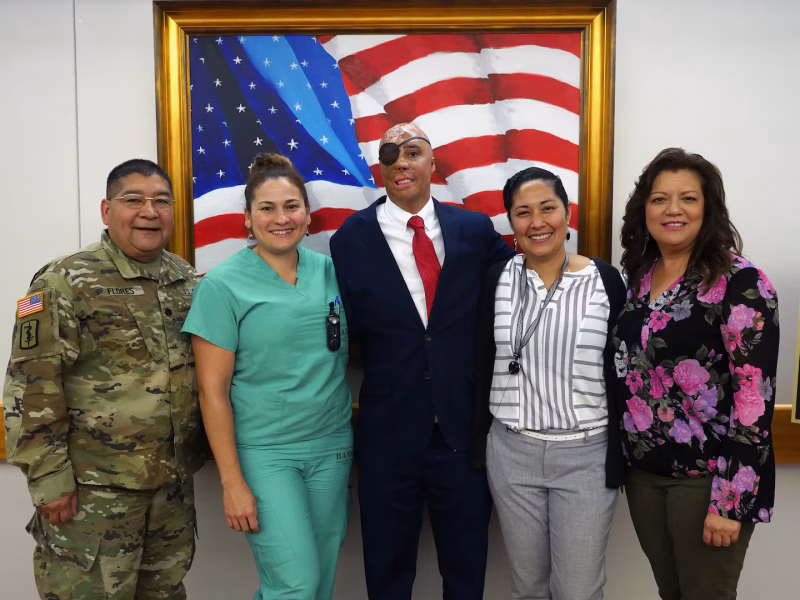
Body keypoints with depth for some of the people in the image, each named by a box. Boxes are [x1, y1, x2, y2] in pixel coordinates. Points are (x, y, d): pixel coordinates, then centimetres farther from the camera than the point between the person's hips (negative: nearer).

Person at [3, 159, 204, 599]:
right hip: (93, 490, -5)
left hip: (175, 482, 6)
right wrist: (48, 479, -13)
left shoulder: (188, 280, 7)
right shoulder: (65, 283, -10)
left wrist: (201, 448, 12)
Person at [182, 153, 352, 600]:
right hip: (264, 453, -4)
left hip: (333, 446, 4)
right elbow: (213, 390, -9)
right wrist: (232, 482, -10)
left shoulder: (330, 272, 3)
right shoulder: (223, 285, -9)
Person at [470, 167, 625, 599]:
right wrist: (478, 447, 4)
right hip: (511, 453, 2)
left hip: (586, 456, -2)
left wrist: (618, 458, -3)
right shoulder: (496, 279, -1)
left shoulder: (604, 279, -6)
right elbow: (483, 367, 4)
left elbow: (620, 373, -2)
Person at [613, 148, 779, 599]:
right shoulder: (639, 277, 5)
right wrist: (628, 459, 11)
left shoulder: (741, 284, -15)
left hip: (707, 476, -6)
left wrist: (729, 500, -19)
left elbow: (755, 397, -18)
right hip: (643, 471, 6)